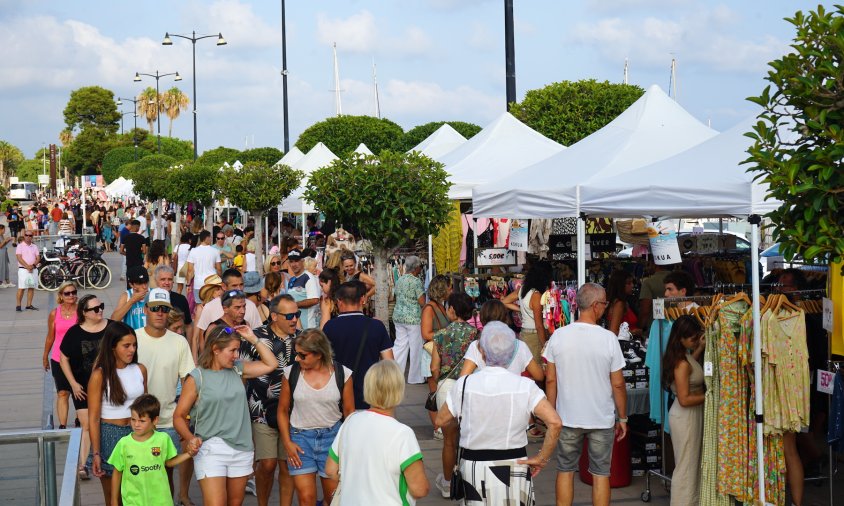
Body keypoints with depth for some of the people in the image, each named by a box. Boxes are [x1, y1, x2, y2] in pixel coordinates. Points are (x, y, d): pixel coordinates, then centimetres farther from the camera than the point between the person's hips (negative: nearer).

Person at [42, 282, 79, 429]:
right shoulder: (54, 314, -1)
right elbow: (50, 337, 9)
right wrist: (45, 357, 15)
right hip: (58, 360, 0)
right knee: (62, 393, -4)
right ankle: (62, 426, -7)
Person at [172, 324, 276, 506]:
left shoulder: (237, 369, 8)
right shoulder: (197, 377, -7)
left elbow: (271, 364, 13)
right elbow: (179, 416, -4)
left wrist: (253, 339, 4)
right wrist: (191, 438, -20)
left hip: (242, 449, 5)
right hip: (210, 450, -5)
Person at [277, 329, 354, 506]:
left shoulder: (342, 373, -5)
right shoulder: (291, 372, -4)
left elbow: (349, 411, 3)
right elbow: (283, 410, 5)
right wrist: (287, 442, -3)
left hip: (332, 435, 0)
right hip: (300, 438, 0)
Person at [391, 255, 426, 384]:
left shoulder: (399, 280, 8)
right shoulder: (416, 281, -14)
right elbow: (422, 302, -16)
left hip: (398, 316, 7)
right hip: (413, 318, -7)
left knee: (400, 345, 12)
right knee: (416, 347, 3)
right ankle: (415, 377, 9)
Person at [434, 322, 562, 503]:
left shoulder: (464, 384, -9)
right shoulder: (525, 386, -11)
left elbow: (441, 420, 3)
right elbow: (555, 422, -19)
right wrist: (542, 458, -8)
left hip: (473, 467, 1)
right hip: (514, 468, -1)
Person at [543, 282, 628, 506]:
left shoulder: (559, 336, -7)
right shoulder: (608, 339, -13)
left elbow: (550, 380, -2)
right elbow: (618, 384, -8)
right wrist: (622, 418, 5)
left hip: (568, 418, 2)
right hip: (602, 419, -2)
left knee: (565, 470, 14)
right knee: (600, 473, 9)